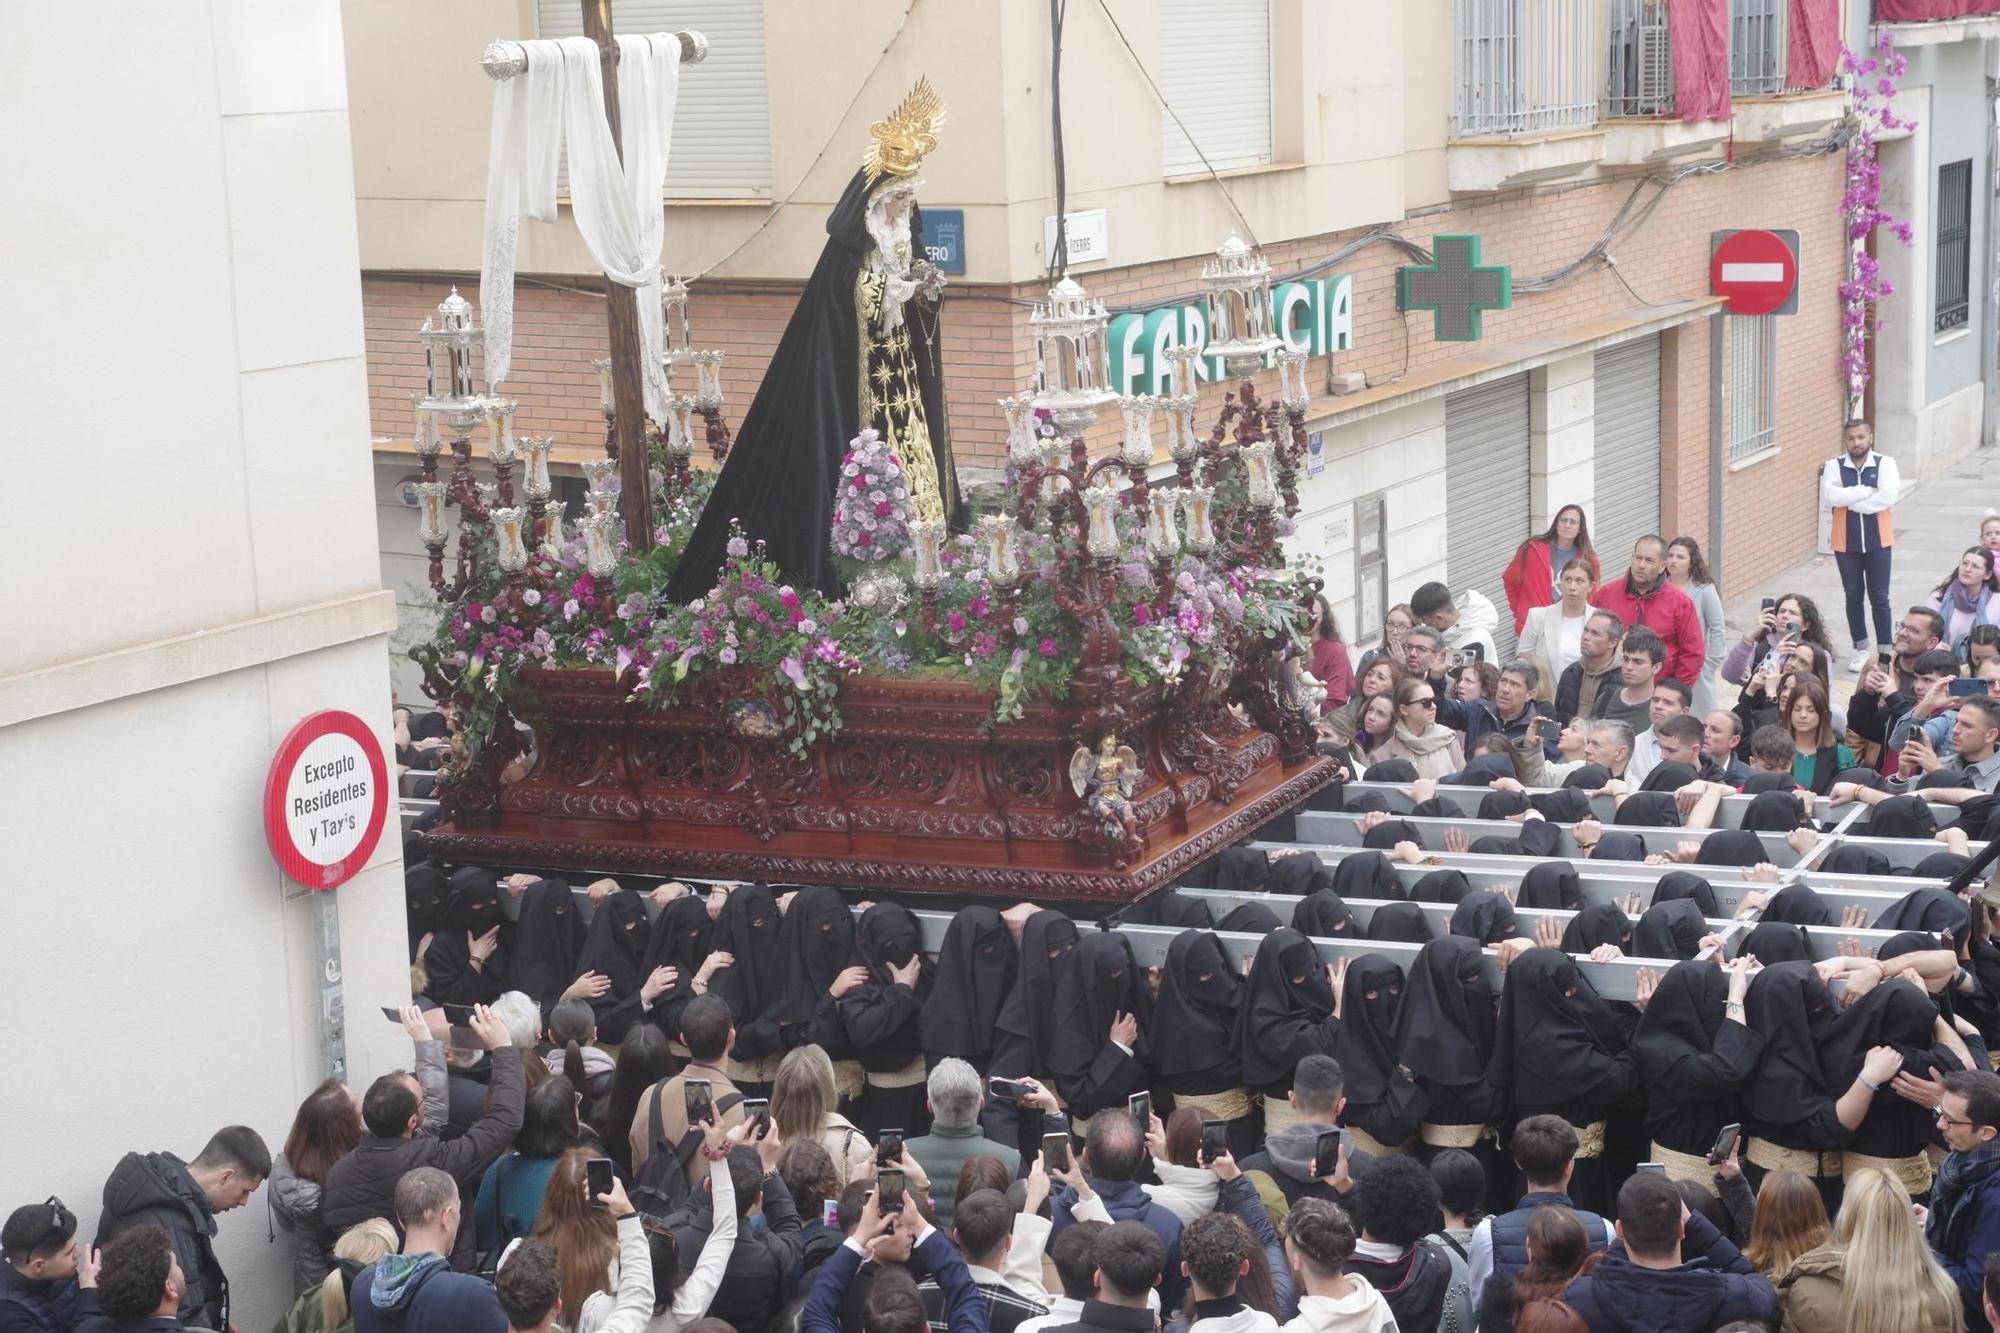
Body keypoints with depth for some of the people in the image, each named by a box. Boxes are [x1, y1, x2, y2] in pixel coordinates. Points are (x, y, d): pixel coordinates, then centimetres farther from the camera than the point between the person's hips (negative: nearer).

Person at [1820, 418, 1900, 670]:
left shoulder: (1885, 463, -5)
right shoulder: (1834, 466, -3)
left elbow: (1887, 497, -20)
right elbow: (1831, 497, -19)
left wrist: (1848, 499, -17)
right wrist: (1867, 490, -20)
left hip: (1878, 542, -1)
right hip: (1846, 543, 2)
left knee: (1879, 598, 2)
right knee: (1853, 597, 10)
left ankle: (1885, 652, 8)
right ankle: (1861, 650, 21)